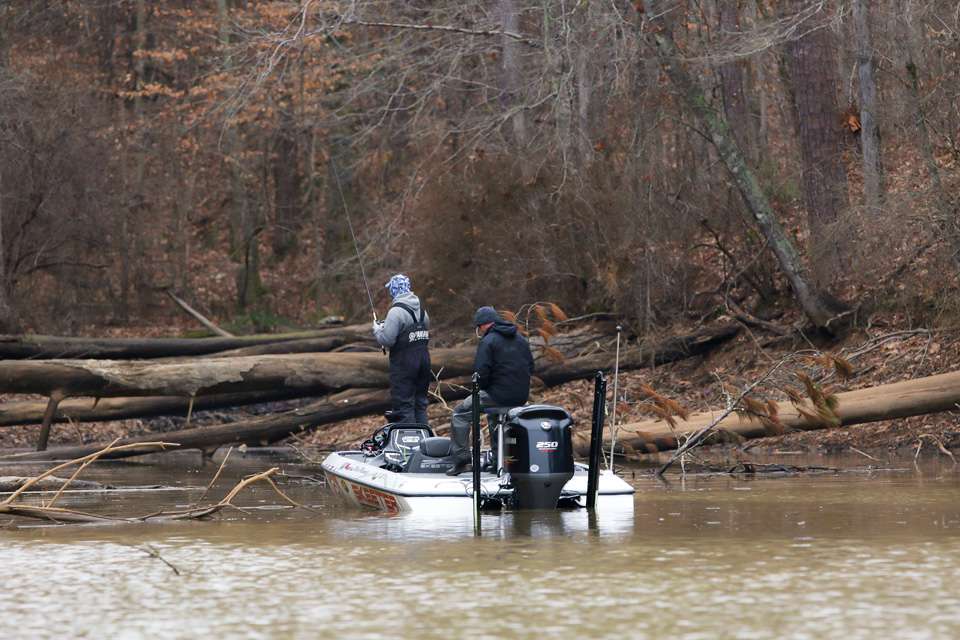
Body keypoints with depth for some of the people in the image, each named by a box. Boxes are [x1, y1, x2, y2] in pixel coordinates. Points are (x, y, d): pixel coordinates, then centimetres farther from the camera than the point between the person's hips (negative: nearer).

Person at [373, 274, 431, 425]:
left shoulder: (396, 312, -15)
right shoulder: (421, 310, 9)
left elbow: (386, 340, -20)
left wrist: (377, 329, 2)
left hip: (404, 364, -7)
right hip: (423, 360, 7)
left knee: (403, 405, -4)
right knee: (420, 403, 15)